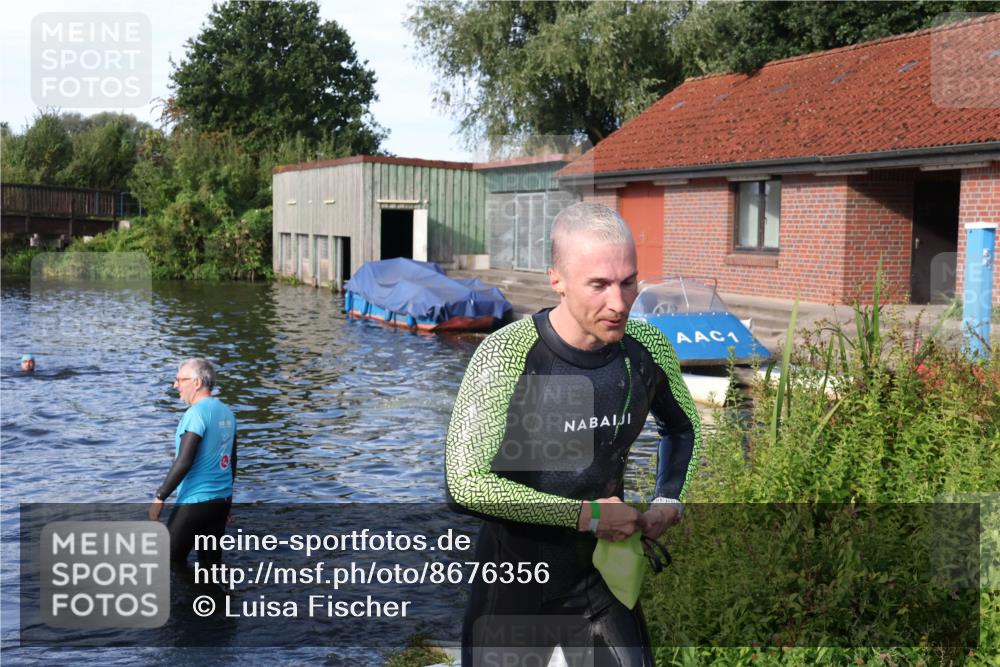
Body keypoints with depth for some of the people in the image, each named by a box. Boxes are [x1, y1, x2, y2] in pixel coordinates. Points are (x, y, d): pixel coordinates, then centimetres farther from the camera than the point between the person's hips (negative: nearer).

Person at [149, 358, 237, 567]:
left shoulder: (197, 413, -15)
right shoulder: (227, 412, 10)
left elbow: (184, 462, -21)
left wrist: (160, 497, -16)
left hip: (195, 501, -8)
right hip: (222, 500, 8)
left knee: (169, 561, 1)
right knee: (211, 563, 13)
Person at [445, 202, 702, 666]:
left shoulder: (647, 347, -8)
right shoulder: (506, 355, -23)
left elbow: (683, 428, 13)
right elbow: (465, 483, -26)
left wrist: (669, 500, -3)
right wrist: (586, 515, -21)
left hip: (604, 573, 4)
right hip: (517, 576, -3)